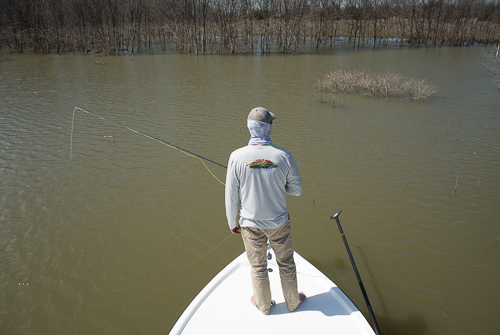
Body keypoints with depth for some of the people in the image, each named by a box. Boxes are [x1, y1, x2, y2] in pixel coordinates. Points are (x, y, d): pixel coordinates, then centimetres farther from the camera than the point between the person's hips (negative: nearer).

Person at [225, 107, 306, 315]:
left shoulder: (237, 156, -17)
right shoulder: (283, 155, -16)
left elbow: (231, 195, -9)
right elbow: (296, 190, -5)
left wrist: (232, 222, 5)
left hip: (250, 224, 0)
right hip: (279, 222, 0)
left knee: (258, 268, 19)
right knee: (286, 264, 21)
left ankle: (263, 305, 41)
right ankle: (293, 301, 42)